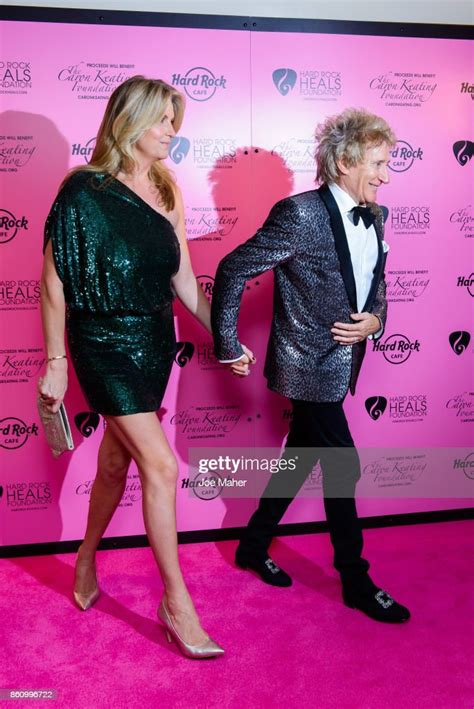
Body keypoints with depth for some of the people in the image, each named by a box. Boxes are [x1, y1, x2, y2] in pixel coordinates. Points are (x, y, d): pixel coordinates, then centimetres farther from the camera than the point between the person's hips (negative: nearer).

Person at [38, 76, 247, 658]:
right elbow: (54, 282, -8)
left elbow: (183, 280, 9)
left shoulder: (165, 192, 8)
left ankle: (87, 559, 41)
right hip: (106, 342, -6)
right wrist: (56, 362, -7)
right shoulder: (85, 191, -10)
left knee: (116, 462, 16)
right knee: (161, 466, -9)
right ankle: (177, 603, 7)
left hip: (155, 339, 6)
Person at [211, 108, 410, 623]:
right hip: (309, 366, -8)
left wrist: (374, 320, -4)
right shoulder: (300, 215, -19)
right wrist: (227, 346, -13)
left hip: (340, 364, 8)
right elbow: (232, 271, -16)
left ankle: (253, 547, 38)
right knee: (342, 468, 1)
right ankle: (356, 581, 22)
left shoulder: (373, 217, 6)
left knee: (300, 459, 18)